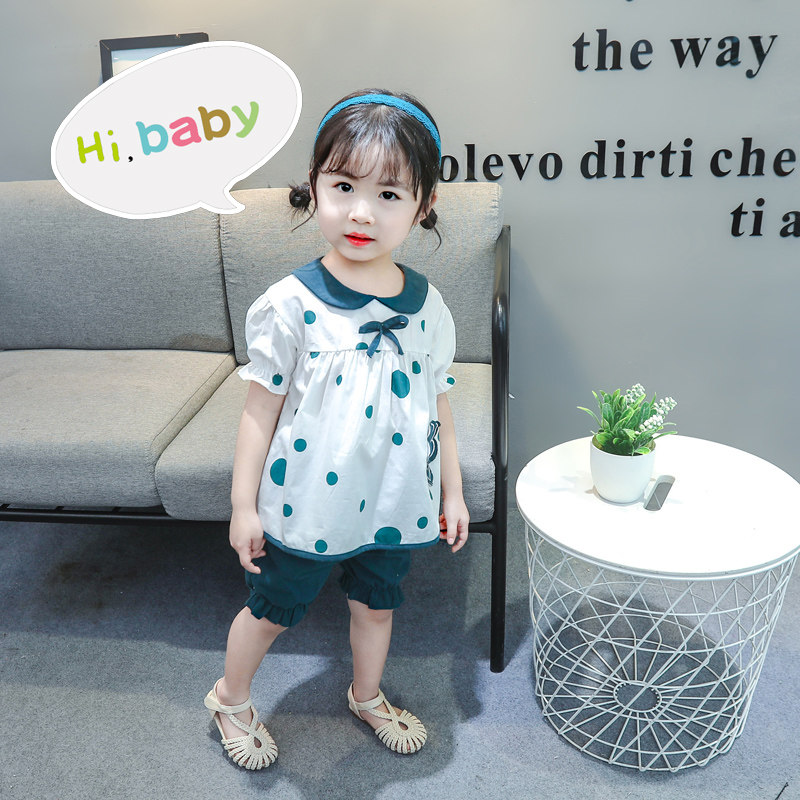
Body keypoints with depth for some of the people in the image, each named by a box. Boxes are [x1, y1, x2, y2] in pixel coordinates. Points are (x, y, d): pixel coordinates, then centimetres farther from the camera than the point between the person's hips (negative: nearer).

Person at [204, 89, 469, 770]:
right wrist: (243, 504, -7)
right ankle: (230, 699, 46)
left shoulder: (428, 306, -6)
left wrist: (453, 491, 8)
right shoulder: (291, 304, -17)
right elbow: (262, 408, -10)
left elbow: (438, 406, 4)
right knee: (273, 609, 17)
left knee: (376, 604, 24)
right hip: (306, 503, -3)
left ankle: (367, 697, 53)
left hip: (395, 502, 4)